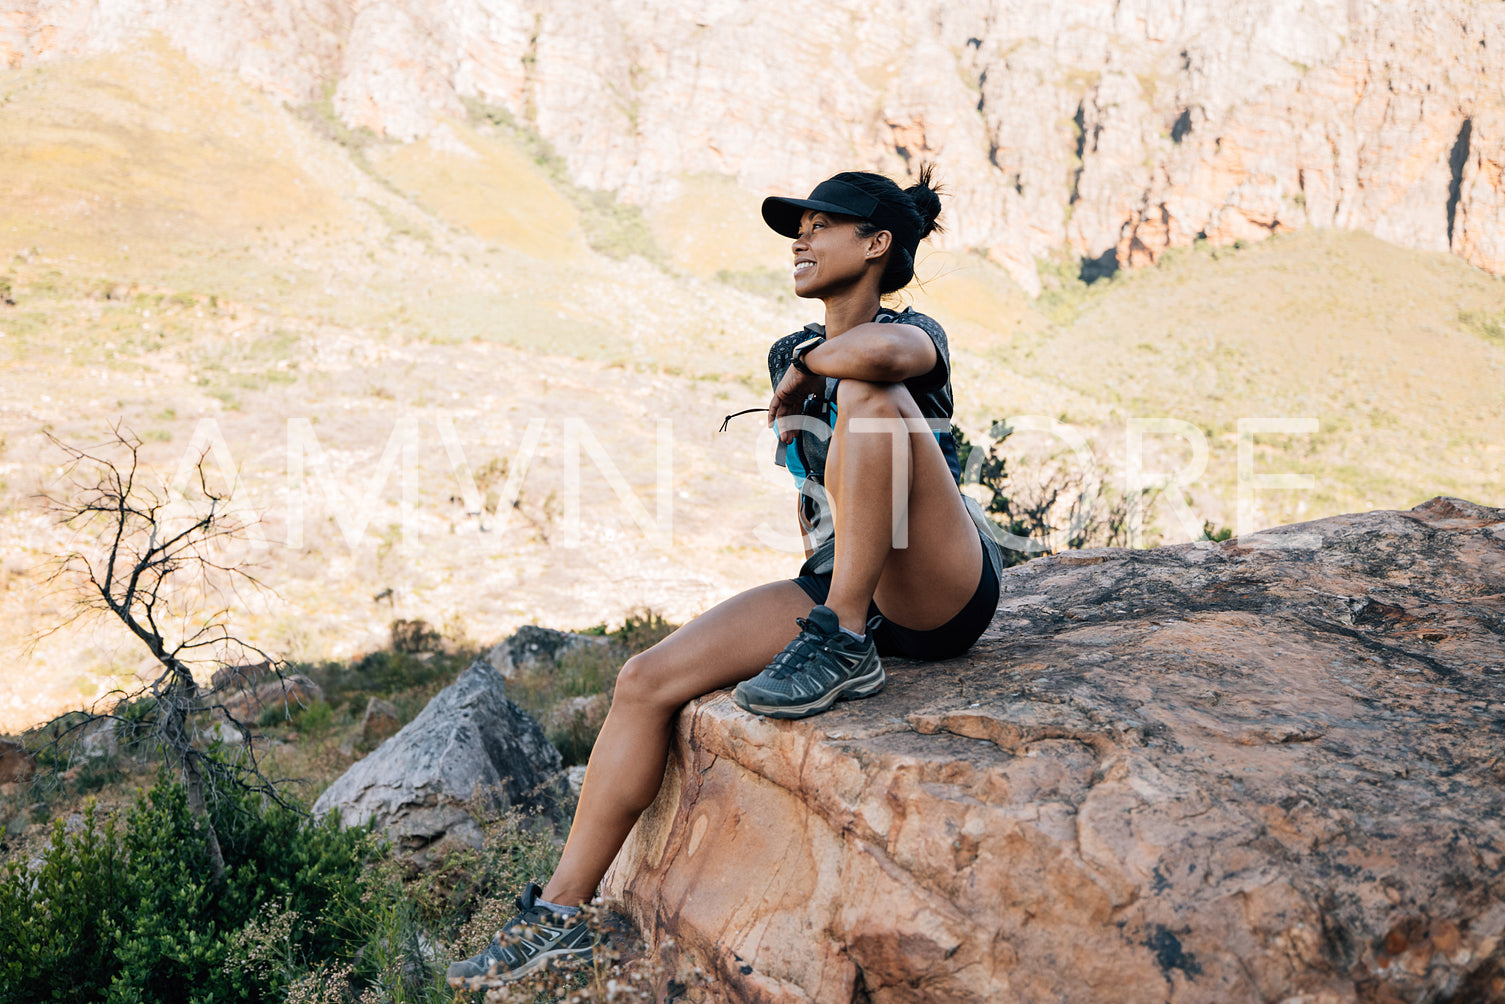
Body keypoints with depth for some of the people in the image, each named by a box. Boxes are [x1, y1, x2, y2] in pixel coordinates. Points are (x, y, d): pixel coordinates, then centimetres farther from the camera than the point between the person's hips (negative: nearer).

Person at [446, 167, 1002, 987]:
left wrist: (807, 369, -14)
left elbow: (879, 352, -35)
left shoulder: (914, 334, -7)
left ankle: (844, 647, -23)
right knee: (645, 681, -9)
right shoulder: (788, 354, 15)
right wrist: (824, 585, 13)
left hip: (944, 593, -6)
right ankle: (559, 914, 0)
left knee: (868, 394, -29)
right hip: (838, 589, 7)